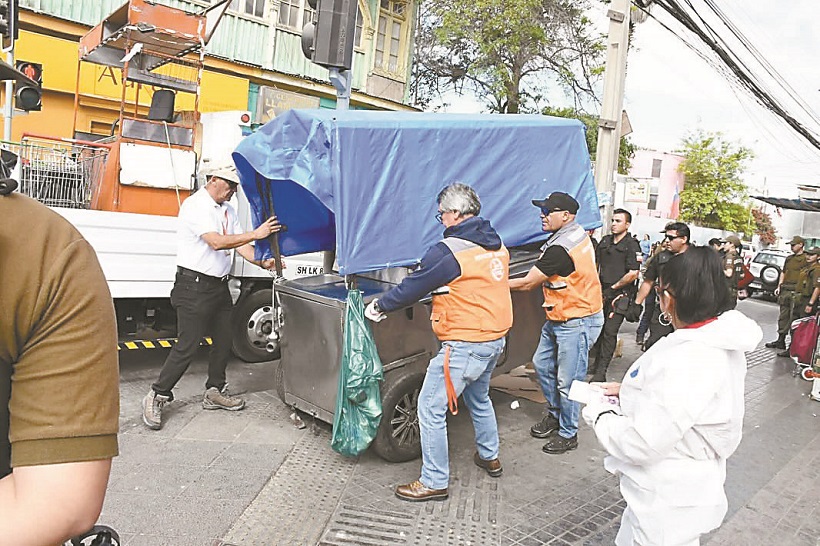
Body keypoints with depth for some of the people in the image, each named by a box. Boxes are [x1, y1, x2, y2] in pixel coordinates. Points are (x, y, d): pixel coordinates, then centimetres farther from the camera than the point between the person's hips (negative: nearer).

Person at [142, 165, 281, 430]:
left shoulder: (227, 209, 14)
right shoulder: (196, 205, -13)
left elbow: (239, 244, 11)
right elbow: (217, 242, -25)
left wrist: (262, 262, -5)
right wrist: (256, 234, -26)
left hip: (220, 285, 9)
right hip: (195, 286, -9)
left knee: (224, 341, 13)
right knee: (187, 346, -7)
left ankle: (215, 392, 27)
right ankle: (156, 396, 8)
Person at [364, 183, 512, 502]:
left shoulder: (449, 251, -18)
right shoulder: (497, 245, 7)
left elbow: (413, 287, -12)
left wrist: (379, 306, 1)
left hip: (465, 346, -9)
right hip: (495, 338, 9)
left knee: (431, 409, 3)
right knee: (478, 398, 30)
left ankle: (434, 482, 13)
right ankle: (489, 457, 45)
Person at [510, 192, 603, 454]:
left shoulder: (560, 248, -24)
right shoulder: (578, 234, 7)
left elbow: (527, 283, -19)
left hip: (577, 322, -11)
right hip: (559, 319, 11)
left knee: (567, 381, 1)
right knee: (542, 364, 18)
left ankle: (568, 435, 16)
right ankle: (554, 413, 35)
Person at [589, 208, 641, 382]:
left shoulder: (632, 245, -7)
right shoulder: (605, 241, 11)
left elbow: (633, 273, -14)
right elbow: (597, 264, 19)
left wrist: (613, 287, -9)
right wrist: (598, 285, 8)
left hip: (620, 294, -6)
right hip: (602, 292, 6)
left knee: (610, 332, -7)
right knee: (598, 328, 12)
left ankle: (601, 371, -4)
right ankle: (597, 363, 27)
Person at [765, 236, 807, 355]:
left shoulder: (805, 259, -7)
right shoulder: (789, 259, 17)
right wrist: (779, 286, 17)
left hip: (796, 291, -8)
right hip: (785, 290, 8)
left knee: (794, 318, -7)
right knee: (783, 317, 14)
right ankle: (780, 341, 25)